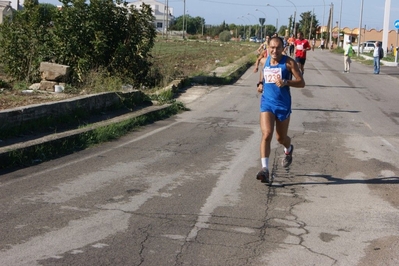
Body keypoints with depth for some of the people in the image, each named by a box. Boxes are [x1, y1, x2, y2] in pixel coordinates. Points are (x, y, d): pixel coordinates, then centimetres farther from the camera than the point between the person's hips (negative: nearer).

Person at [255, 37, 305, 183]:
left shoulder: (289, 62, -8)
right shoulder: (265, 60, 5)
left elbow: (301, 82, -10)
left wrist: (286, 82, -26)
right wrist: (260, 83, 6)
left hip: (283, 105, -2)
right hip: (267, 103, 2)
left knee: (281, 138, 14)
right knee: (266, 134, -17)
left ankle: (288, 150, 51)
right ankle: (265, 169, -19)